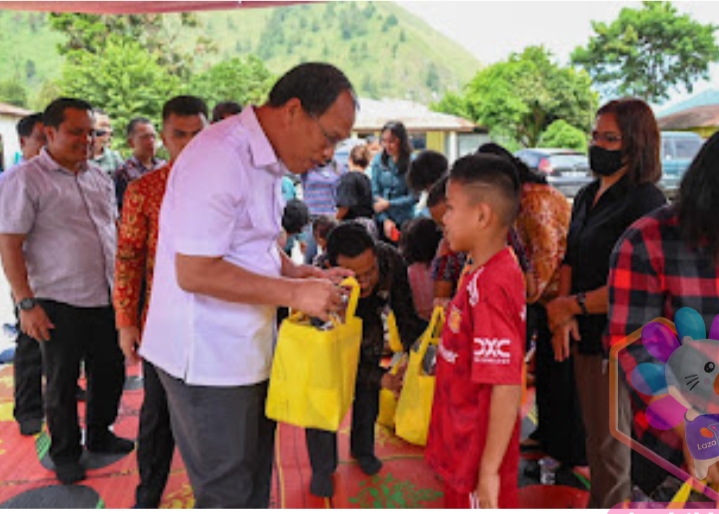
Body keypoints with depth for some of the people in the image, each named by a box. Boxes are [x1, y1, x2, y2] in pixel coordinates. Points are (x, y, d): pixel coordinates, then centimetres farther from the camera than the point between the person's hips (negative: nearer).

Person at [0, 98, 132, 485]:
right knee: (62, 383, 9)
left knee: (110, 370, 15)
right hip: (59, 303, -6)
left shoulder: (98, 178, 11)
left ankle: (99, 434, 37)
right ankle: (65, 454, 27)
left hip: (105, 298, 6)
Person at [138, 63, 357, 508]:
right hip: (208, 359, -9)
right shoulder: (220, 158, -22)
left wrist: (304, 275, 4)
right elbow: (195, 272, -26)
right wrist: (294, 293, -22)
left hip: (247, 351, 9)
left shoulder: (266, 161, 11)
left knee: (254, 482, 22)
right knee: (228, 494, 5)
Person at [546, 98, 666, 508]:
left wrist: (571, 306, -14)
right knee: (595, 432, 21)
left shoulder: (646, 202, -16)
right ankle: (598, 502, 38)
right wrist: (563, 316, -4)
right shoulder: (588, 196, 10)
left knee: (611, 440, 7)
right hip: (586, 336, 8)